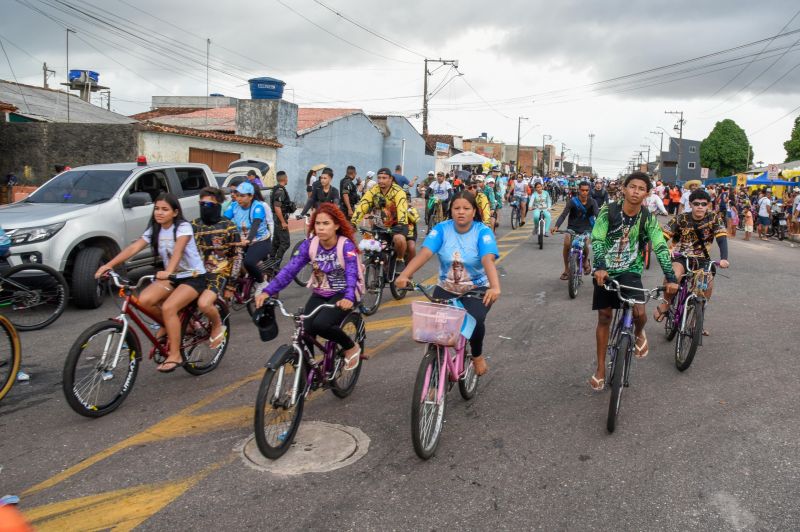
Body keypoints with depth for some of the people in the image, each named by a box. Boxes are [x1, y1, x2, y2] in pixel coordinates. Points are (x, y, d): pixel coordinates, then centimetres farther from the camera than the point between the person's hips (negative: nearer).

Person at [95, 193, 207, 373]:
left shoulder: (183, 227, -15)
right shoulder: (154, 231, 2)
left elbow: (178, 250, -34)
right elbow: (133, 248, -11)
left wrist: (168, 271, -52)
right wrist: (109, 264, -25)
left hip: (194, 276, -6)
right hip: (171, 276, 6)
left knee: (168, 308, -26)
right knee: (144, 300, -19)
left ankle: (175, 356, -14)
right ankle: (168, 325, 10)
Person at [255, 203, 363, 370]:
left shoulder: (346, 245, -18)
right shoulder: (309, 244, -8)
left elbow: (351, 274, -30)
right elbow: (289, 269, -15)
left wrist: (348, 297, -50)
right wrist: (267, 291, -28)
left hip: (342, 295, -4)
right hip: (319, 294, 4)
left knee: (320, 324, -29)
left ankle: (351, 347, 0)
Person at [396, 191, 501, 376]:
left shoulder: (483, 232, -13)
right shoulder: (442, 229, -8)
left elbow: (488, 260, -29)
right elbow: (424, 253, -21)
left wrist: (495, 287, -48)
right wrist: (404, 275, -39)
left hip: (477, 289, -2)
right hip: (446, 289, 2)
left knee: (475, 320, -27)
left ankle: (477, 355, 5)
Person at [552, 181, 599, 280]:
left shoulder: (592, 202, -7)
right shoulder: (572, 202, -11)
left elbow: (597, 215, -18)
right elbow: (563, 214, -21)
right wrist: (556, 226, -39)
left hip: (586, 229, 0)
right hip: (572, 228, 0)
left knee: (586, 245, -26)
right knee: (566, 244, -27)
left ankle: (585, 261, 12)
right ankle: (566, 269, -7)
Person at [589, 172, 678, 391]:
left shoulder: (648, 219, -8)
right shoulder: (608, 211, -12)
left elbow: (660, 248, -13)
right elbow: (597, 240, -20)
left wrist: (671, 278, -24)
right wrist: (600, 267, -36)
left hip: (631, 272, 0)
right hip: (605, 271, 0)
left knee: (639, 313, -20)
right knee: (604, 317, 4)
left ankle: (639, 334, 20)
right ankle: (601, 368, 16)